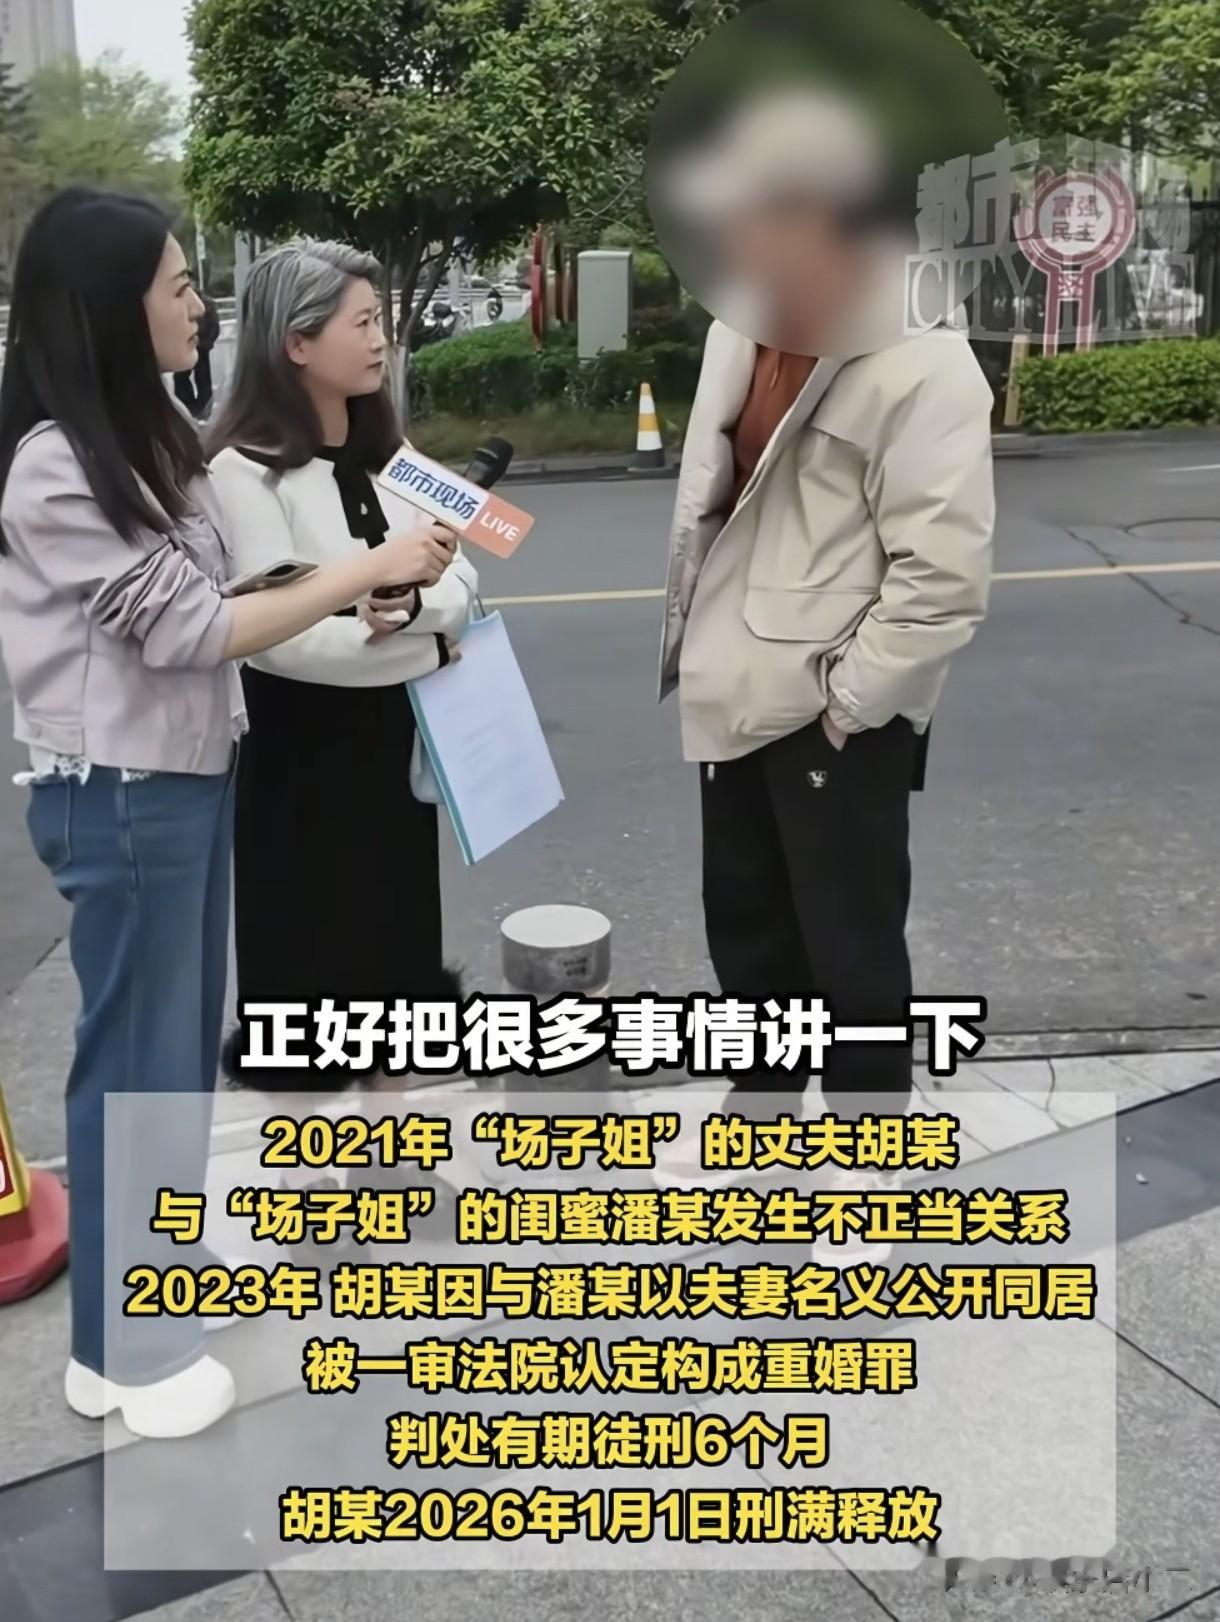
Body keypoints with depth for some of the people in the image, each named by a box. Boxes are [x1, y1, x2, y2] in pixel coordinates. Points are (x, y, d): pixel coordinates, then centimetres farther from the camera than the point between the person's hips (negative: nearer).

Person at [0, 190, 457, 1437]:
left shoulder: (147, 436, 9)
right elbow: (185, 629, -20)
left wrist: (357, 609, 1)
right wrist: (361, 573, -17)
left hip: (190, 774, 9)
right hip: (119, 794, -9)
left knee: (185, 1042, 19)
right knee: (134, 1055, 3)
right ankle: (118, 1348, 20)